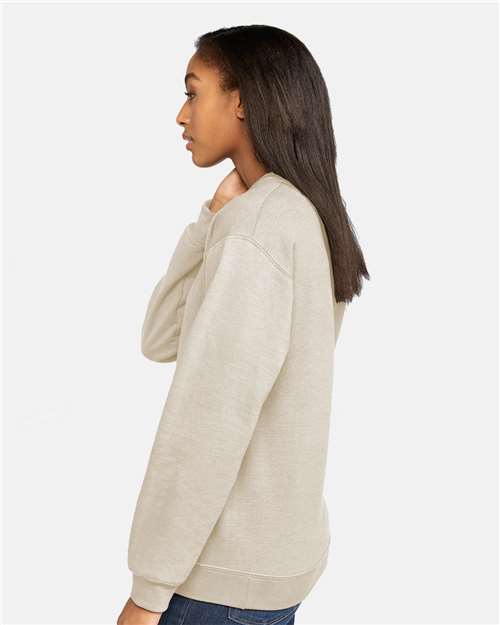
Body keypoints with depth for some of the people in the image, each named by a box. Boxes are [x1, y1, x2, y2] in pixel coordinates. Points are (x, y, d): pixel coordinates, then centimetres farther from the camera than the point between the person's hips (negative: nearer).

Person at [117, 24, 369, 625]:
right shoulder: (312, 223, 8)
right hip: (277, 549, 8)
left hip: (228, 573, -8)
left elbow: (210, 419, -23)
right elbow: (162, 340, 7)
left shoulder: (255, 229, -20)